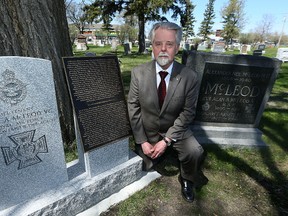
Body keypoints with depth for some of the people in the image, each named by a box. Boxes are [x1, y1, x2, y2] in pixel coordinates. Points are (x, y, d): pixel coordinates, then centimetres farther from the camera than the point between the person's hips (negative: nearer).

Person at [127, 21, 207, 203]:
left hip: (176, 129, 0)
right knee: (144, 166, 4)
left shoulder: (190, 77, -17)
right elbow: (133, 108, -10)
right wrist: (142, 141, -13)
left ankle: (187, 181, 11)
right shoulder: (138, 73, -15)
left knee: (195, 152, -23)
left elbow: (188, 112, -12)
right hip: (147, 130, 1)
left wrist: (166, 141, -19)